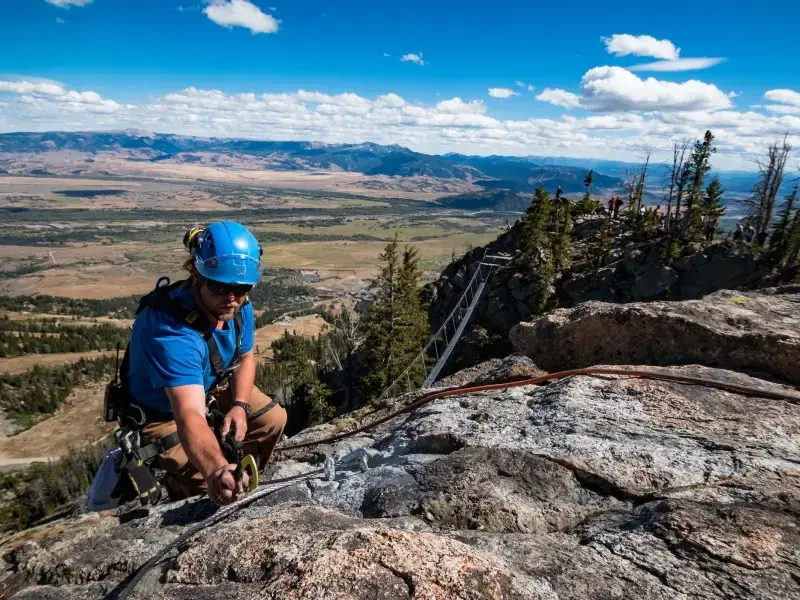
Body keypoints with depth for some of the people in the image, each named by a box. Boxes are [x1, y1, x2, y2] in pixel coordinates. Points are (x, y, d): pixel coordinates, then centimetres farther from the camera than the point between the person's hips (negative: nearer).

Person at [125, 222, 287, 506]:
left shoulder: (237, 306, -20)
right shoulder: (170, 331, -42)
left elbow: (245, 357, -2)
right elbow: (189, 414, -53)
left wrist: (239, 405, -17)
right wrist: (216, 470, -70)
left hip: (210, 386, 6)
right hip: (161, 412, -6)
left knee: (272, 418, 1)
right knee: (214, 482, -15)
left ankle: (242, 480, 29)